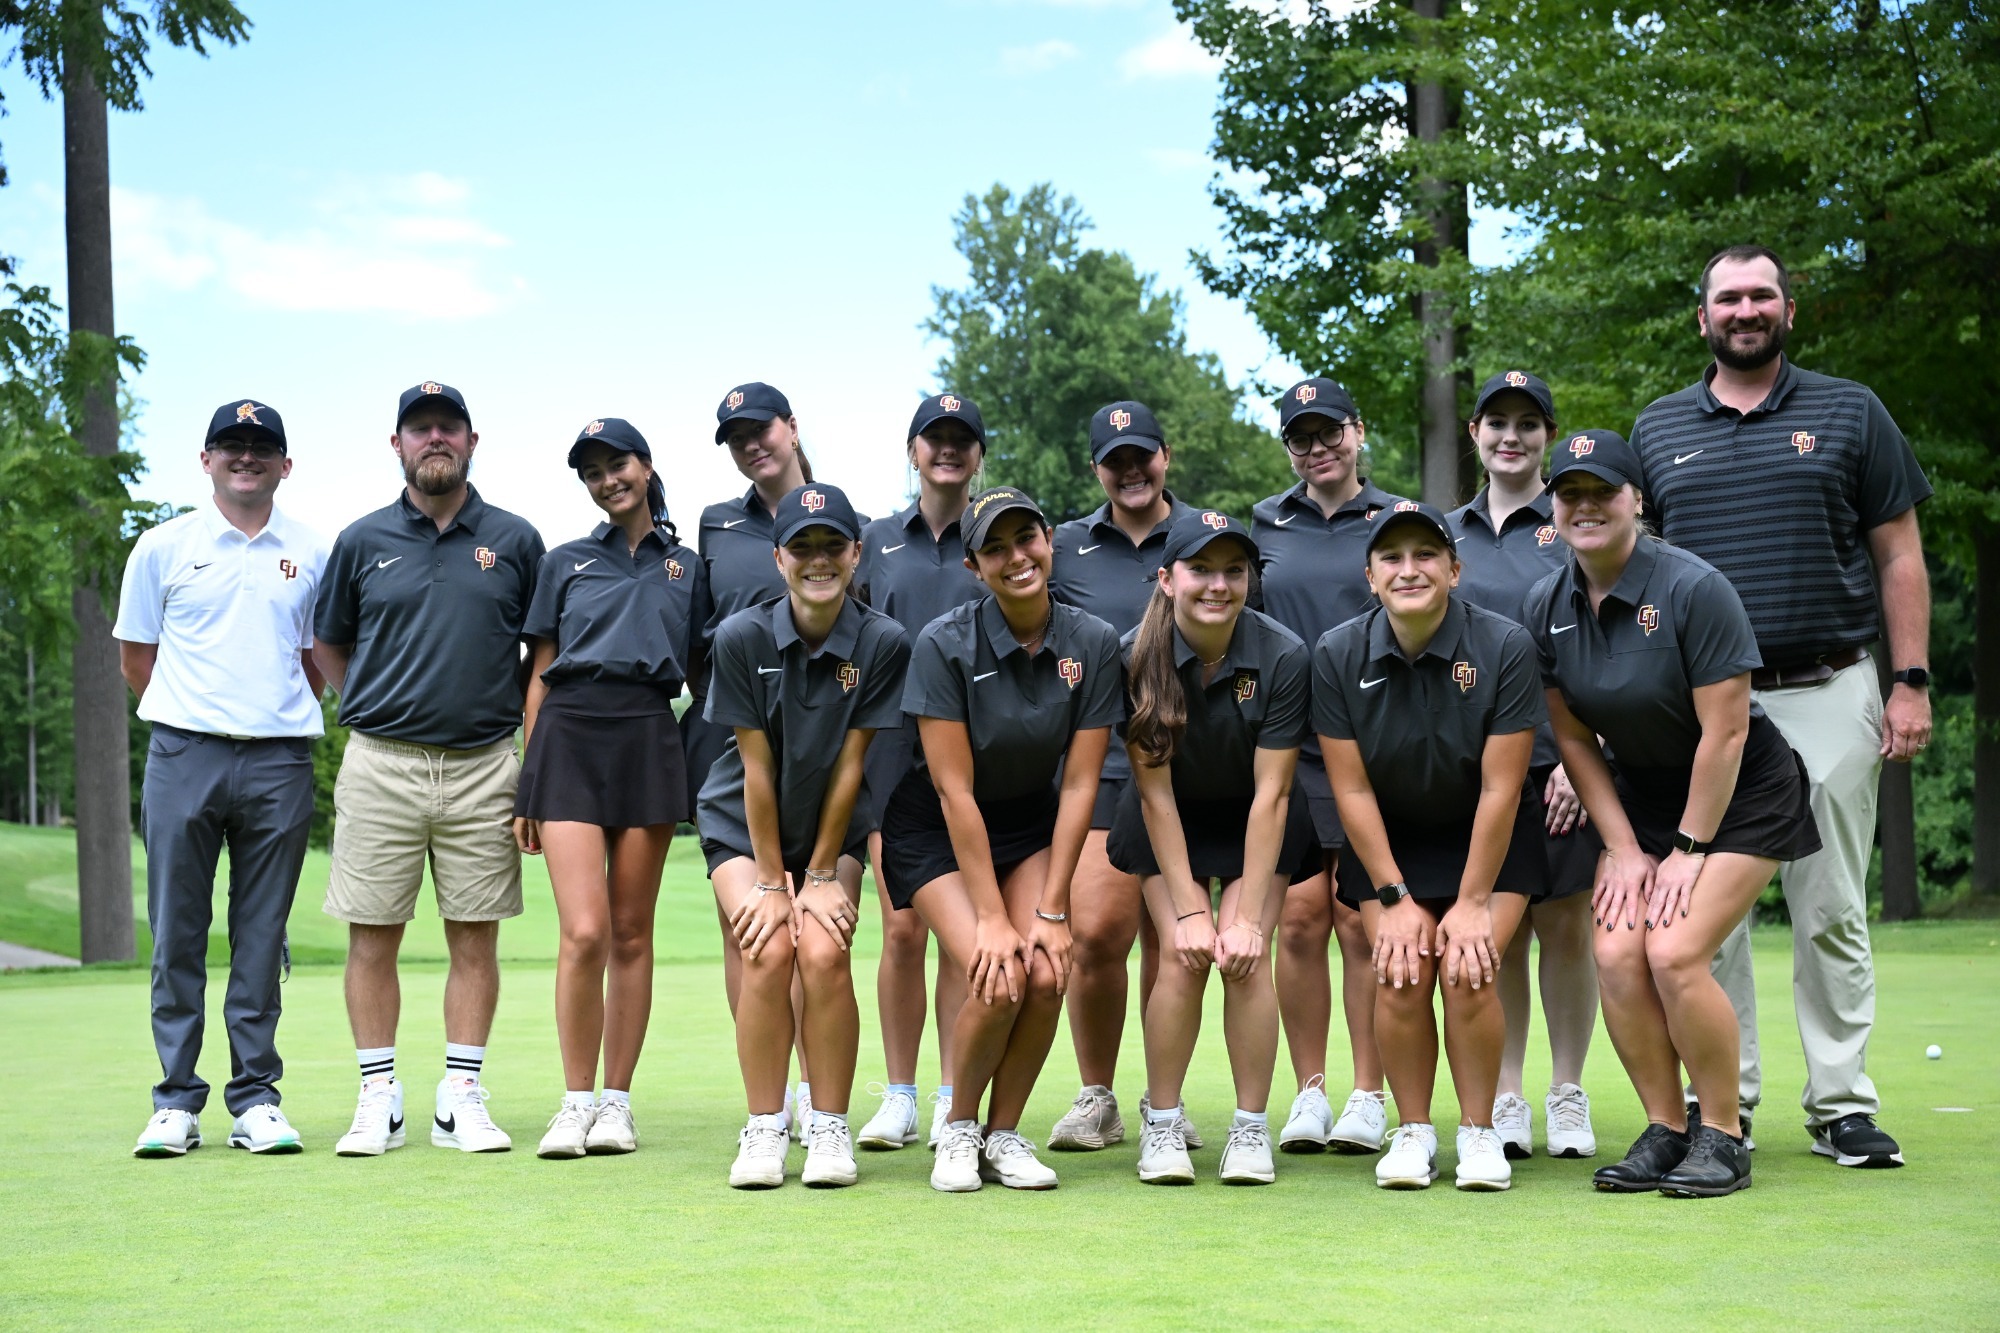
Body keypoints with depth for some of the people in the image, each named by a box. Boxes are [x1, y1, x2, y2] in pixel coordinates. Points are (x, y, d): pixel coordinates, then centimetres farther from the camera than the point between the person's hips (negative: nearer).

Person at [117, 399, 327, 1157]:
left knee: (262, 940, 4)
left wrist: (279, 712, 12)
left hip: (279, 761, 1)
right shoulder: (162, 548, 6)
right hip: (184, 754, -1)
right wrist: (195, 709, 9)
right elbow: (136, 659, 11)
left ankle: (256, 1100, 10)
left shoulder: (312, 556, 10)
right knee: (177, 936, 0)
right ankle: (176, 1103, 6)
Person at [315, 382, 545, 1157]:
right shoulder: (363, 541, 7)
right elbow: (327, 642, 17)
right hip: (381, 765, 0)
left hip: (483, 766, 0)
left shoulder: (515, 541, 7)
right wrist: (370, 709, 7)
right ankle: (378, 1098, 9)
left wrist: (518, 717, 6)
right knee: (372, 938, 1)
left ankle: (462, 1099, 9)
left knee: (475, 938, 2)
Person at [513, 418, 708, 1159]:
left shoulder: (687, 568, 15)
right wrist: (527, 787, 7)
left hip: (649, 742, 1)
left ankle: (617, 1102, 10)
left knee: (631, 933, 2)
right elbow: (539, 676, 12)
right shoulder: (565, 563, 14)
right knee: (584, 932, -12)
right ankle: (577, 1102, -2)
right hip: (570, 737, -1)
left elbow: (699, 675, 16)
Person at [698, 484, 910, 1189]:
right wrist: (771, 882, -13)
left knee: (824, 954, -19)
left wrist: (820, 876, -10)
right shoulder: (742, 637, -17)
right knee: (768, 952, -19)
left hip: (833, 827, 1)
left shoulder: (883, 643, -15)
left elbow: (849, 766, -12)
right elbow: (756, 767, -15)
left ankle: (830, 1129, -4)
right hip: (743, 826, -1)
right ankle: (763, 1131, -6)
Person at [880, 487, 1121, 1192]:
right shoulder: (945, 644, -22)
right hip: (935, 830, -3)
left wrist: (1052, 910, -14)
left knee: (1046, 974, -17)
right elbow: (955, 790, -21)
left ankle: (1004, 1134, 5)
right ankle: (957, 1128, 5)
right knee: (997, 981, -21)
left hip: (1031, 822, 3)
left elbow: (1078, 785, -11)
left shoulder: (1092, 643, -13)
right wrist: (991, 916, -21)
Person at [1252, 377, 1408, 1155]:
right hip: (1284, 744, 2)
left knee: (1360, 919, -3)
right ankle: (1309, 1091, 7)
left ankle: (1368, 1097, 4)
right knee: (1299, 915, -2)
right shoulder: (1265, 524, 14)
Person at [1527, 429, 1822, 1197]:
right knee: (1616, 955, -12)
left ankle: (1723, 1137, -2)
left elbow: (1724, 735, -19)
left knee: (1674, 953, -19)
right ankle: (1665, 1132, 4)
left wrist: (1688, 851, -16)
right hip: (1640, 794, 5)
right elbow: (1574, 739, 2)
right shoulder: (1547, 607, -5)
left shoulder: (1693, 589, -21)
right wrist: (1623, 850, -3)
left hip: (1741, 795, -5)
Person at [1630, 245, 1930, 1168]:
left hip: (1829, 695, -1)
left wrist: (1911, 683, -2)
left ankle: (1842, 1106, 7)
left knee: (1831, 910, 0)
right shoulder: (1657, 430, 12)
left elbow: (1899, 555, 7)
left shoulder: (1848, 414, 8)